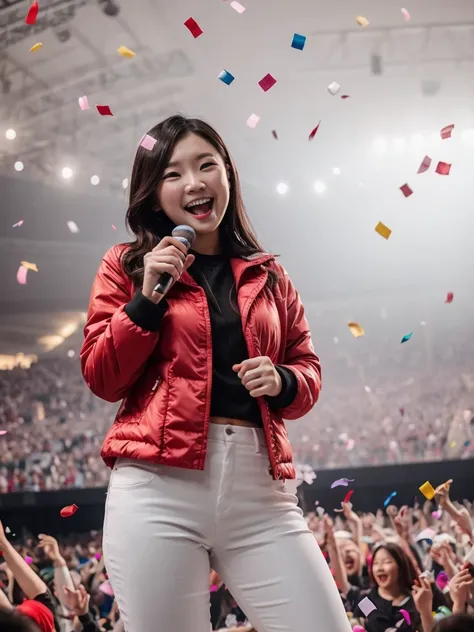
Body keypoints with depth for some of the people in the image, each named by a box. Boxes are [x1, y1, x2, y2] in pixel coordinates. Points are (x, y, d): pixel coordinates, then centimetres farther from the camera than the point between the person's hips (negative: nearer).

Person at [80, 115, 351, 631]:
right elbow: (102, 379, 4)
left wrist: (281, 381, -2)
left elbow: (307, 368, 21)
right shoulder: (126, 265, 9)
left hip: (258, 487, 3)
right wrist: (147, 298, -8)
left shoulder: (266, 275, 16)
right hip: (158, 487, -2)